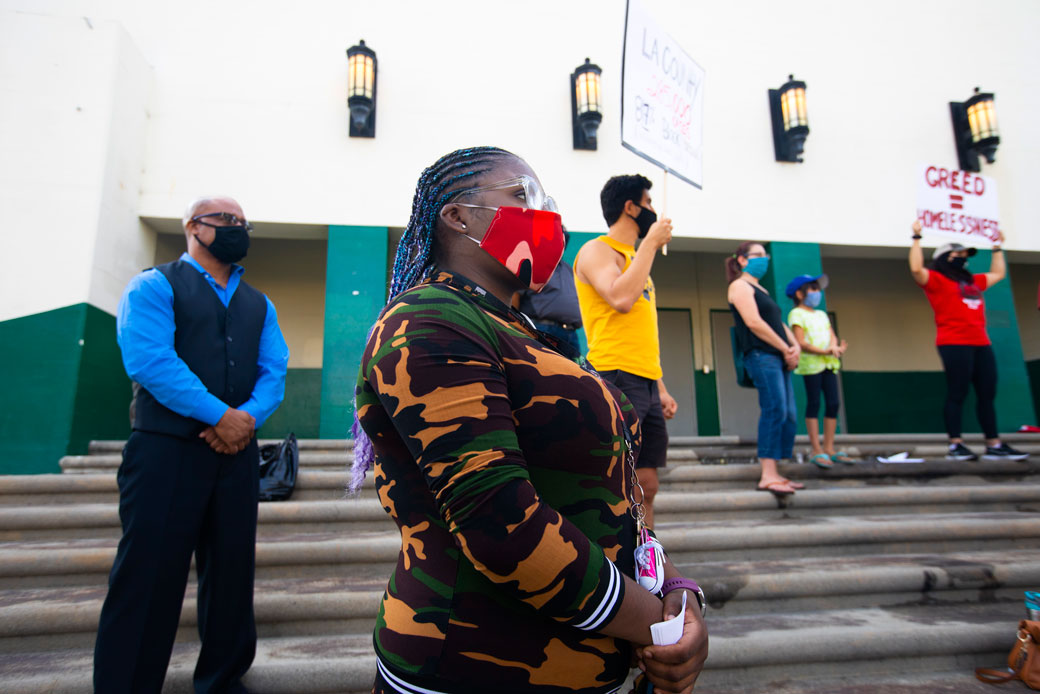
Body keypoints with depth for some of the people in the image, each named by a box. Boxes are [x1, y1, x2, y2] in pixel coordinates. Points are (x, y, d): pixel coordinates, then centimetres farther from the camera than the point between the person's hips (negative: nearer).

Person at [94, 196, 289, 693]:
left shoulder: (259, 305, 16)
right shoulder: (153, 287, 0)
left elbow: (274, 371, 5)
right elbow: (150, 360, -15)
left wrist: (248, 417, -14)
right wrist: (220, 415, -18)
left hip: (236, 452, 5)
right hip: (166, 450, -5)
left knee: (232, 574, 13)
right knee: (148, 578, 2)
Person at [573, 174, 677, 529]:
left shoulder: (636, 258, 24)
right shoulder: (597, 250, -2)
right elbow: (621, 298, -23)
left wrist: (661, 389, 20)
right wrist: (651, 242, -10)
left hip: (645, 383, 9)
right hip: (617, 379, -9)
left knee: (645, 484, 11)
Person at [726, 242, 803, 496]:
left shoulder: (761, 291, 27)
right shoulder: (740, 286, -1)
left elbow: (778, 323, 23)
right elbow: (754, 322, -13)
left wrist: (795, 346, 3)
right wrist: (786, 349, -9)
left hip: (778, 357, 9)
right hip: (761, 356, -9)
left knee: (787, 414, 5)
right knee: (775, 410, -17)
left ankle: (774, 474, 8)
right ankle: (768, 475, -17)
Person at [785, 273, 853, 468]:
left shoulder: (822, 315, 23)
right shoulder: (796, 314, -2)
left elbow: (832, 335, 11)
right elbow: (801, 343, -12)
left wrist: (834, 347, -11)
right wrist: (824, 351, -21)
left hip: (828, 363, 7)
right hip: (810, 363, -7)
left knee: (833, 404, 4)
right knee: (813, 403, -5)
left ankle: (829, 448, 12)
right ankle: (816, 450, -2)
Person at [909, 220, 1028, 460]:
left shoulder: (974, 281, 24)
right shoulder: (936, 280, 1)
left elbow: (998, 273, 41)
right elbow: (916, 269, -17)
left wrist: (998, 247, 43)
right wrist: (916, 238, -13)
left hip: (981, 344, 8)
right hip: (954, 343, -8)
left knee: (987, 395, 6)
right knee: (957, 394, -8)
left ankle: (994, 446, 10)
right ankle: (955, 445, -5)